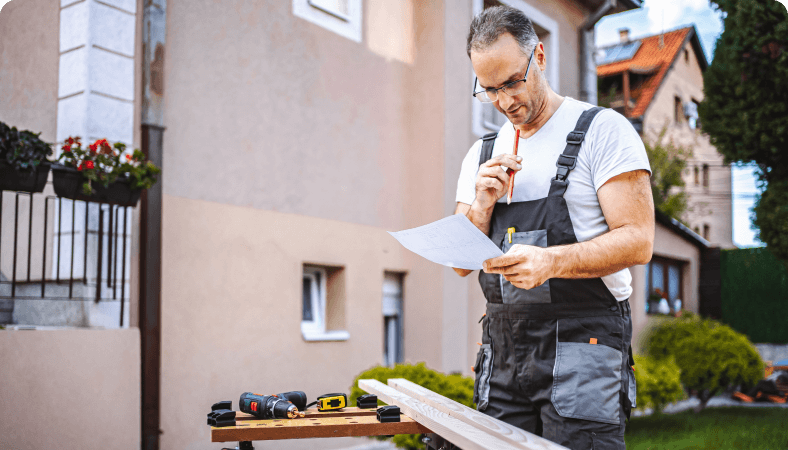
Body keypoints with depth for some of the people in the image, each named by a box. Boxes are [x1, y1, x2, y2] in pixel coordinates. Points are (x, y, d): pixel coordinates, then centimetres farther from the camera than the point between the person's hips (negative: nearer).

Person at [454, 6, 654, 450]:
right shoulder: (482, 155, 15)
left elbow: (637, 241, -9)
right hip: (503, 347, 5)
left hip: (581, 342, -4)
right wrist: (482, 206, -6)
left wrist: (553, 261, -25)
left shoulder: (602, 129, -1)